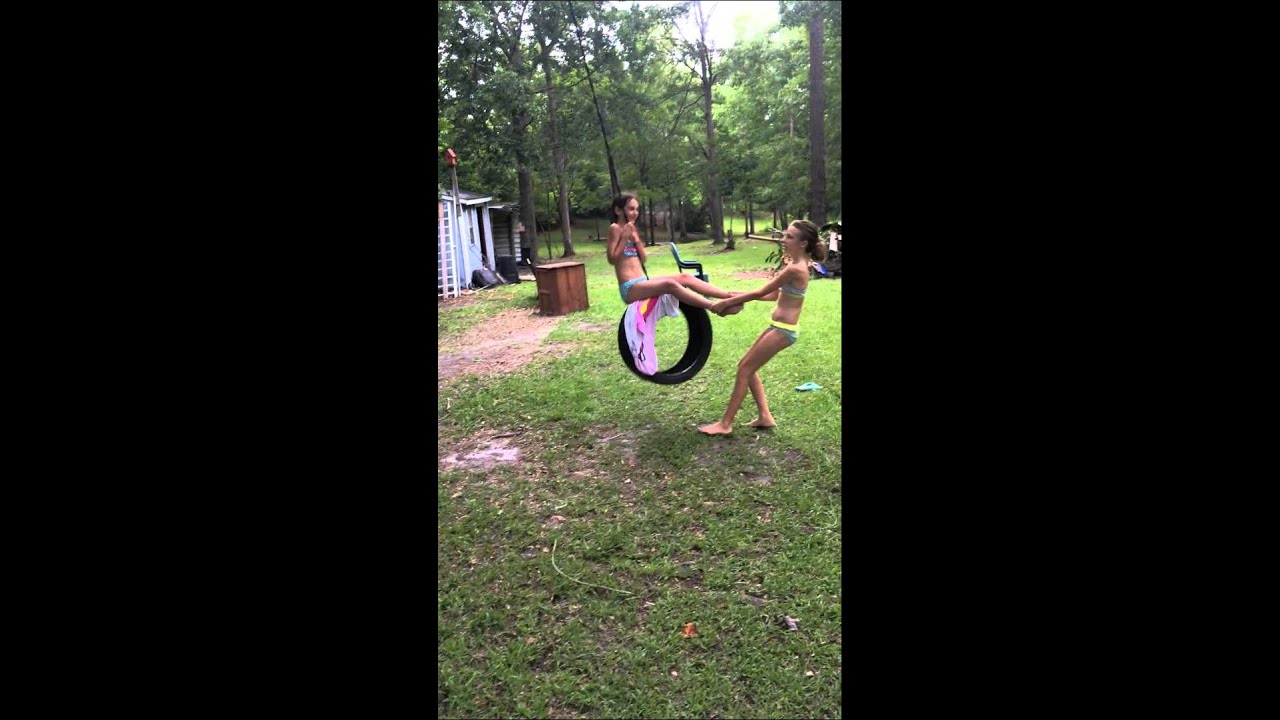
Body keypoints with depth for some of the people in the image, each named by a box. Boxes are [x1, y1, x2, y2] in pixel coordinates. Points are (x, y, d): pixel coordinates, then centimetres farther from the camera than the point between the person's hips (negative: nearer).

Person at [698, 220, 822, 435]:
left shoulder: (794, 269, -21)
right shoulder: (797, 265, 9)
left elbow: (760, 293, -17)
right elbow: (774, 294, 16)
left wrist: (726, 302, -9)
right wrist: (737, 297, 11)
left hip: (783, 330, -10)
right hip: (779, 327, 10)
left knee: (744, 369, -3)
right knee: (747, 367, 14)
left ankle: (725, 424, 5)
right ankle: (765, 417, 20)